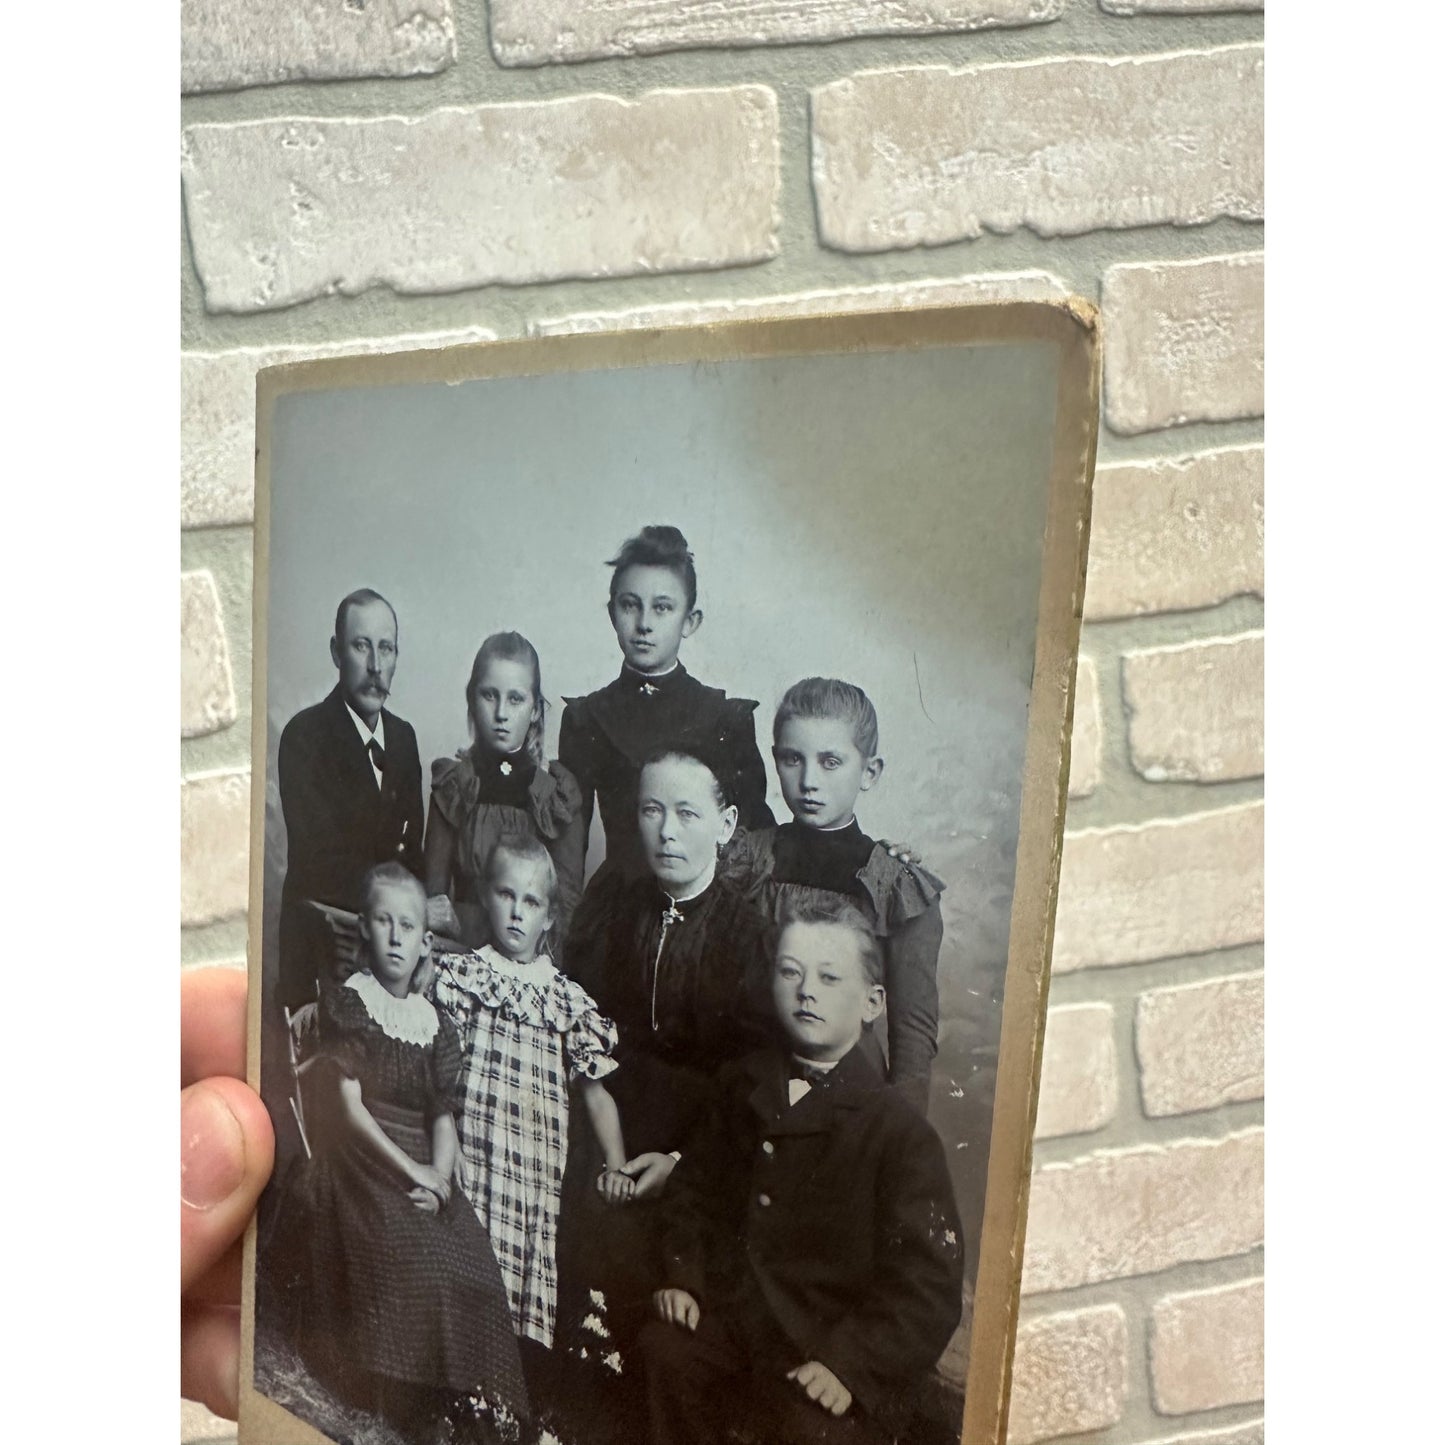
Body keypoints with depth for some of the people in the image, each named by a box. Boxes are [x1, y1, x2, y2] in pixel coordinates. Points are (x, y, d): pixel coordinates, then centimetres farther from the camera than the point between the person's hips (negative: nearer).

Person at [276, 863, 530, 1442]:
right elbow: (348, 1107, -7)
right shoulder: (345, 1002, 0)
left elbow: (444, 1116, 8)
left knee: (472, 1261, -19)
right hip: (361, 1167, -4)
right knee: (411, 1259, -28)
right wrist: (409, 1171, -13)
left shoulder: (436, 1024, 14)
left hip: (422, 1173, 5)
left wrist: (439, 1177, -13)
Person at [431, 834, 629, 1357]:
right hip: (468, 1166, -1)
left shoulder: (567, 999, 10)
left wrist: (615, 1167, 1)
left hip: (536, 1175, 2)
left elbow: (595, 1092, 12)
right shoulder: (458, 974, 7)